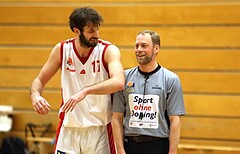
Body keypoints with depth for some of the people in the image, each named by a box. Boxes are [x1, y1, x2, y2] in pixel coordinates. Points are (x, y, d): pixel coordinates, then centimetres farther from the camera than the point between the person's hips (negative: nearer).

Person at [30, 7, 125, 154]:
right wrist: (35, 95, -14)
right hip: (68, 129, 2)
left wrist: (85, 91, -39)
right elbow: (40, 80, 9)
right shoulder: (62, 49, 0)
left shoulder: (108, 50, -10)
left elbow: (118, 82, -28)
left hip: (99, 129, -2)